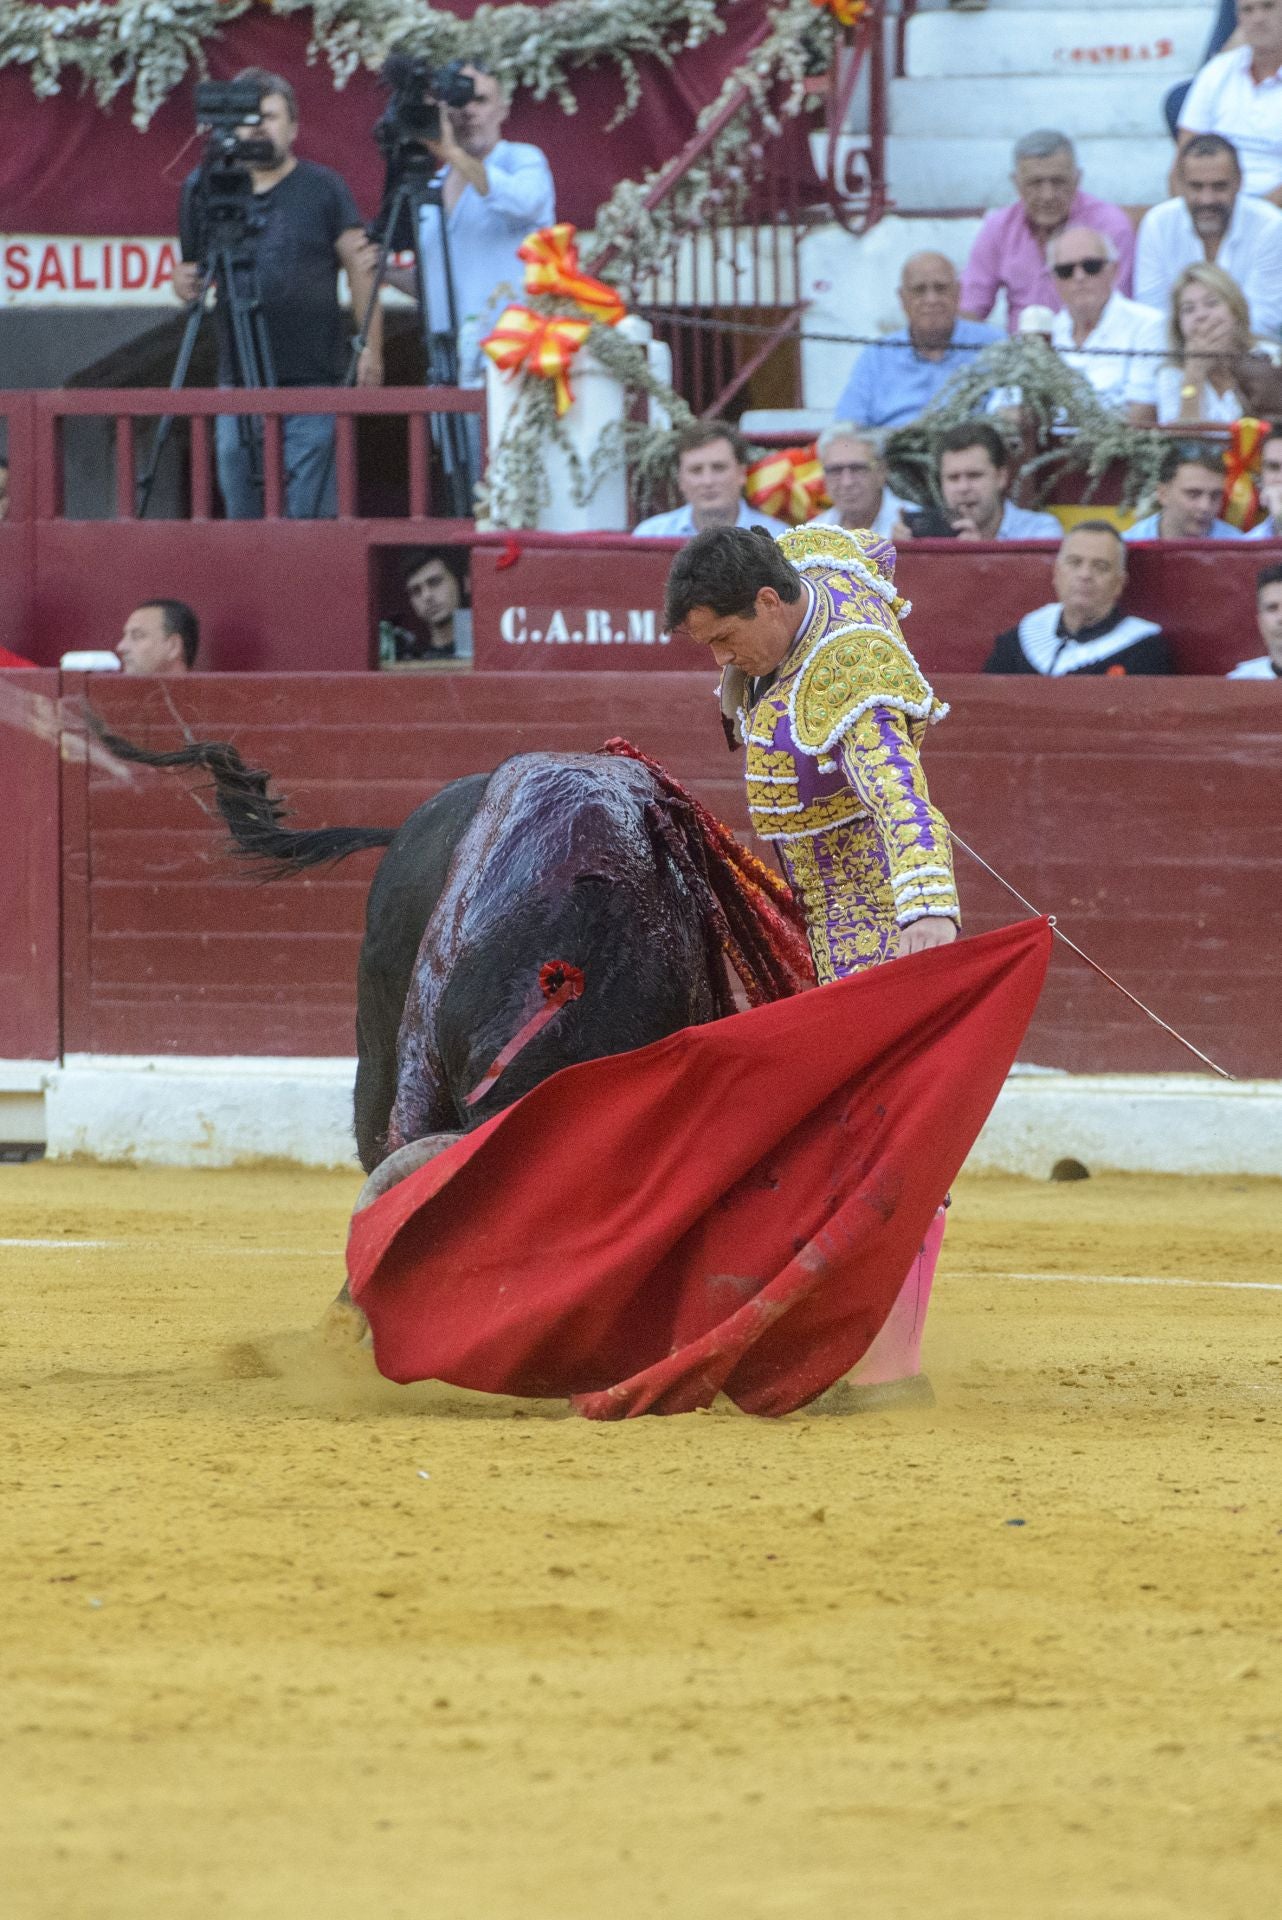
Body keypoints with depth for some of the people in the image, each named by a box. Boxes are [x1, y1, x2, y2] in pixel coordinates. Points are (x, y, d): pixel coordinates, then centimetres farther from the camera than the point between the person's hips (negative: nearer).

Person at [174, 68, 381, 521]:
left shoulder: (323, 189, 2)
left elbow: (360, 269, 0)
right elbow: (191, 270, 18)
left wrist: (371, 348, -9)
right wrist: (184, 283, -7)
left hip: (311, 381, -4)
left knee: (309, 513, -7)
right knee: (242, 514, 6)